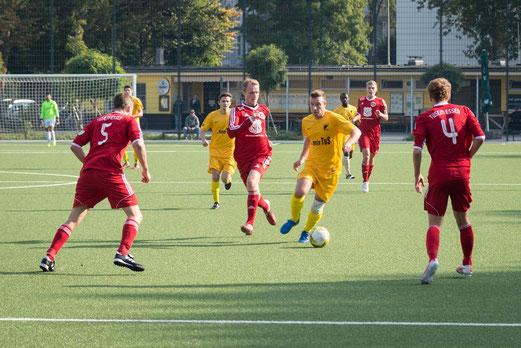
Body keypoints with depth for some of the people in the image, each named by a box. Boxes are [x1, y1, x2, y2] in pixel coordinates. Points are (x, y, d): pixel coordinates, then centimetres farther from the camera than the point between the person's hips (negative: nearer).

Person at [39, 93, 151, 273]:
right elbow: (138, 144, -4)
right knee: (135, 215, 2)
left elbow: (75, 145, 20)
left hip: (88, 171, 5)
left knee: (74, 218, 13)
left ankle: (49, 257, 3)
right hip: (111, 173, -5)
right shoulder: (128, 120, 12)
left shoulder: (98, 120, 25)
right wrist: (145, 169, 5)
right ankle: (122, 254, -19)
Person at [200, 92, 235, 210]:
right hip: (215, 150, 1)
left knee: (225, 178, -12)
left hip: (229, 151, -1)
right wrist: (204, 140, -13)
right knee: (215, 176, -10)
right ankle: (216, 202, 3)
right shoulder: (213, 115, 0)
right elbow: (202, 129, 7)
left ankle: (228, 180, 27)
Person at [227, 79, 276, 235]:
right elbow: (231, 132, -18)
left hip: (262, 154, 0)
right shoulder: (237, 110, -1)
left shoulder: (263, 110, 12)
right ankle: (265, 206, 43)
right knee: (252, 192, 5)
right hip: (243, 156, 0)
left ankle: (250, 223, -29)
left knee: (252, 181, -27)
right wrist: (250, 120, -25)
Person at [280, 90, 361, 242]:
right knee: (300, 192, -23)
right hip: (312, 165, 3)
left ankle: (306, 232, 28)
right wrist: (302, 158, 17)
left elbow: (356, 131, -20)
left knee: (318, 205, 2)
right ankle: (294, 219, 5)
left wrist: (348, 143, -40)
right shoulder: (306, 121, 4)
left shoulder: (334, 119, -12)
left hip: (330, 169, -3)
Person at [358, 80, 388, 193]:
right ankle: (365, 182, -13)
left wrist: (381, 114, -21)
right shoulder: (361, 100, 9)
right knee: (366, 155, -16)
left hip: (375, 132, 0)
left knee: (372, 156, 8)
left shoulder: (380, 101, 1)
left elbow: (386, 118, 0)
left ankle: (367, 180, 25)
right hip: (363, 131, 0)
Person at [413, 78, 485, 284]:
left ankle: (432, 259, -28)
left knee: (435, 223, -3)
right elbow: (480, 138, -2)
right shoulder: (463, 111, 8)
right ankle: (467, 265, 27)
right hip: (462, 171, 3)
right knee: (463, 220, 19)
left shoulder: (425, 118, 0)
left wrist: (417, 175, 3)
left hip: (439, 173, -3)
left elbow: (417, 150, -7)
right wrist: (467, 157, 12)